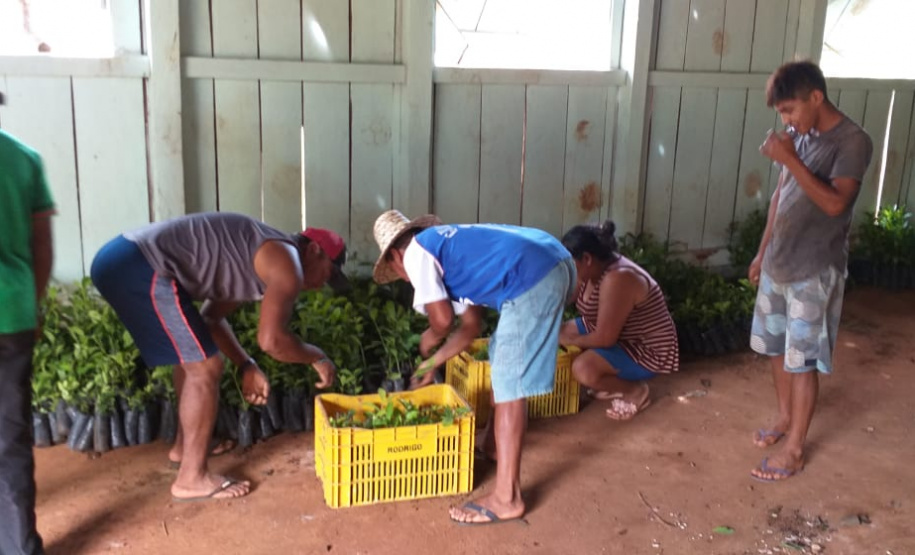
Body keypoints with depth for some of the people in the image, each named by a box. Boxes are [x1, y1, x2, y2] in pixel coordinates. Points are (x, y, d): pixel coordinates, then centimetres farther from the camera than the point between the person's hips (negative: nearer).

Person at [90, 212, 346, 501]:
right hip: (142, 268, -11)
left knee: (192, 355, 26)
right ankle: (192, 478, 5)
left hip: (121, 258, 11)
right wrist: (317, 357, 4)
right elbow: (271, 340, -13)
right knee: (205, 368, -4)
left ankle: (185, 444, 40)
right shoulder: (287, 263, -5)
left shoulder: (256, 256, 25)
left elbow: (212, 316, 30)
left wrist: (247, 366, 23)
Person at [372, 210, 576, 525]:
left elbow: (443, 319, -1)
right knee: (502, 362, 26)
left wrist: (429, 339, 21)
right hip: (554, 263, 10)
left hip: (534, 278, -10)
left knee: (509, 383, -6)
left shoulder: (416, 251, 5)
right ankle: (496, 447, 43)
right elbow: (471, 327, 33)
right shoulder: (451, 246, 31)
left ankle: (506, 499, -2)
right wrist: (433, 362, 39)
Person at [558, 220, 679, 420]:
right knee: (559, 332, 4)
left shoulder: (617, 279, -31)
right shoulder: (594, 269, -3)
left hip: (647, 350, -10)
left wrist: (568, 340, -15)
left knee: (583, 369, -30)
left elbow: (605, 339, -30)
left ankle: (636, 391, -4)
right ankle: (611, 382, 9)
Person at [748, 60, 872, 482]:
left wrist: (790, 160, -29)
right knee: (776, 348, 18)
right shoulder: (800, 136, 7)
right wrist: (763, 252, 16)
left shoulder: (852, 142, -15)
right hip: (778, 264, 7)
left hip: (814, 272, -7)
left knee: (803, 360, 0)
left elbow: (834, 203, -26)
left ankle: (794, 449, 11)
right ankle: (785, 418, 38)